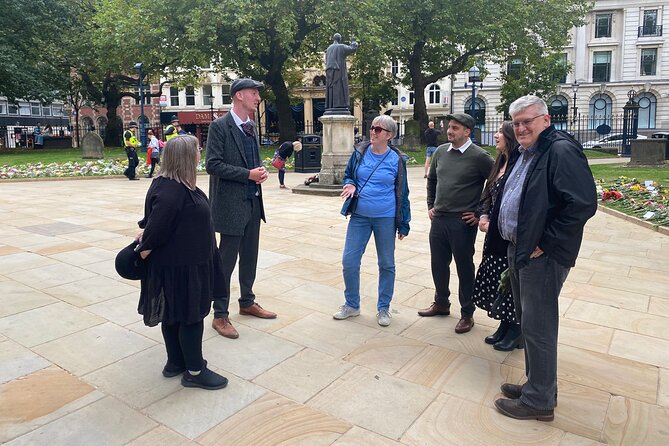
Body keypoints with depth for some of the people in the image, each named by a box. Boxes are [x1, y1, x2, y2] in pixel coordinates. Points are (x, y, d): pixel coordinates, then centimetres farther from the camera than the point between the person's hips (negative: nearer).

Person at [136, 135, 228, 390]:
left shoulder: (177, 184, 8)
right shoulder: (171, 191, -25)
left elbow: (154, 222, 15)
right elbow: (156, 225, -23)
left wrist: (145, 234, 5)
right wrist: (143, 251, -10)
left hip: (183, 262, 10)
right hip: (181, 266, -10)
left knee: (174, 314, 18)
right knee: (191, 316, 1)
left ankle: (176, 363, 32)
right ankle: (194, 372, 14)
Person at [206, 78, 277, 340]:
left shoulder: (252, 126, 12)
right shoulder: (220, 126, -11)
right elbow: (213, 165, -16)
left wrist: (260, 171, -1)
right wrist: (248, 174, -18)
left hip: (253, 202, 8)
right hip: (231, 203, -7)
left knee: (250, 257, 16)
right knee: (227, 260, 1)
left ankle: (247, 302, 33)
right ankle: (220, 315, 14)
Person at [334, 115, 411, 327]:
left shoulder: (396, 160, -5)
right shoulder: (359, 152, 1)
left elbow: (402, 193, 1)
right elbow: (348, 175, 15)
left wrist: (403, 224, 2)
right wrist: (350, 185, -11)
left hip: (386, 218, -2)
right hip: (359, 216, 2)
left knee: (386, 264, 9)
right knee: (349, 261, 2)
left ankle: (383, 308, 26)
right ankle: (352, 305, 23)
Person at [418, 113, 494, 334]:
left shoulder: (479, 156, -10)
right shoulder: (440, 152, 7)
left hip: (463, 222, -6)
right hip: (439, 219, 6)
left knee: (464, 267, 6)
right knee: (438, 264, 16)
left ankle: (467, 314, 21)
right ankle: (441, 303, 36)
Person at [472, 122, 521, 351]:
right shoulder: (500, 163, 12)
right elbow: (488, 194, 18)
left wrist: (493, 221, -14)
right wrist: (483, 215, 2)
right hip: (495, 233, 9)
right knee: (496, 281, 15)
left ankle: (516, 332, 21)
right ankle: (505, 326, 31)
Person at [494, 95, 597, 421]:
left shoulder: (561, 151, -15)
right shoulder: (525, 153, 15)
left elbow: (583, 204, -25)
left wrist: (544, 244, -19)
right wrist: (514, 242, 15)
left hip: (542, 257, -10)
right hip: (519, 250, 10)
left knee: (537, 326, 0)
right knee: (527, 321, 18)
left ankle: (539, 400, 15)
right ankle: (538, 384, 34)